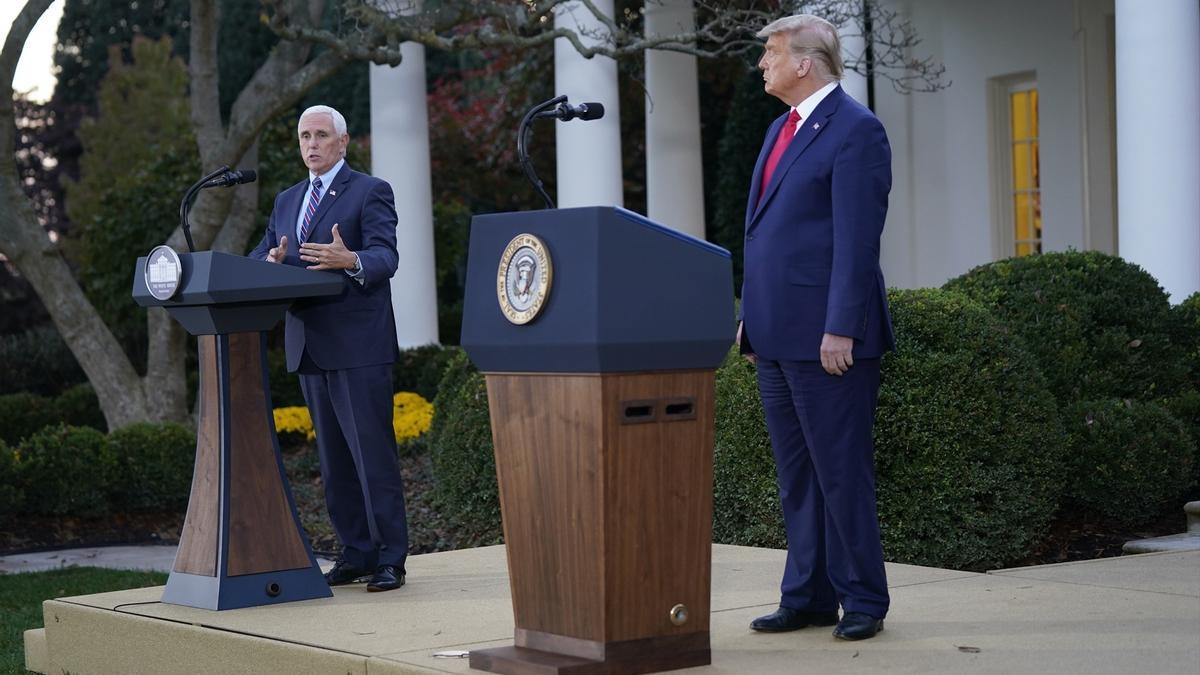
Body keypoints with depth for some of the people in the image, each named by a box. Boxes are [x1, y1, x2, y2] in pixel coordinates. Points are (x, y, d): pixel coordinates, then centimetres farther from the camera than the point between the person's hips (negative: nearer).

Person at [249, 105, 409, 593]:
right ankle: (355, 553, 18)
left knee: (372, 453, -6)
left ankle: (390, 559, -2)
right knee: (333, 459, 10)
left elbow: (385, 256, -14)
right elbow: (257, 259, 13)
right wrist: (270, 263, -12)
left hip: (358, 346, -7)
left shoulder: (370, 192, -1)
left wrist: (351, 260, -36)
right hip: (308, 347, 7)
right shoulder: (287, 201, 19)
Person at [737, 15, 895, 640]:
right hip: (776, 333, 9)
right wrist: (750, 315, 17)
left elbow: (857, 239, -16)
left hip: (825, 337, -9)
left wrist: (841, 329, -20)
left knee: (842, 471, -2)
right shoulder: (782, 128, 18)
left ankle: (863, 600, 7)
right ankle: (809, 596, 20)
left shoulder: (855, 131, -10)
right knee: (796, 474, 12)